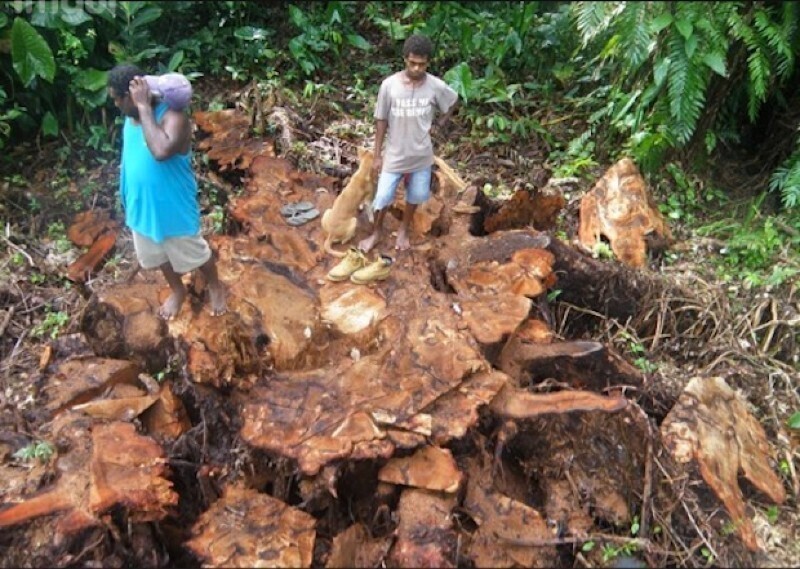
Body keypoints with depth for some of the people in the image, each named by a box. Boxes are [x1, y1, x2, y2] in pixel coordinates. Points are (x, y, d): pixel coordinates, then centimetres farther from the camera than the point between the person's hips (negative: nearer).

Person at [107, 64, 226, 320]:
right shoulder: (131, 115, -4)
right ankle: (177, 291, 50)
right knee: (159, 254, 25)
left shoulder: (173, 117, -28)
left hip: (174, 206, -7)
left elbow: (161, 151, -47)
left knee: (194, 253, 16)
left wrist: (144, 107, -40)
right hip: (141, 205, 7)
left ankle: (215, 287, 43)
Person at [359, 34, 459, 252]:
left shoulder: (436, 86, -14)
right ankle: (376, 233, 34)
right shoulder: (389, 85, -17)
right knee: (383, 197, 8)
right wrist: (377, 155, -5)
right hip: (395, 154, -1)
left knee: (416, 196, 18)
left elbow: (453, 102, 10)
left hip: (421, 154, 2)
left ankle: (403, 230, 43)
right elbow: (381, 120, -7)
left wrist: (439, 125, 3)